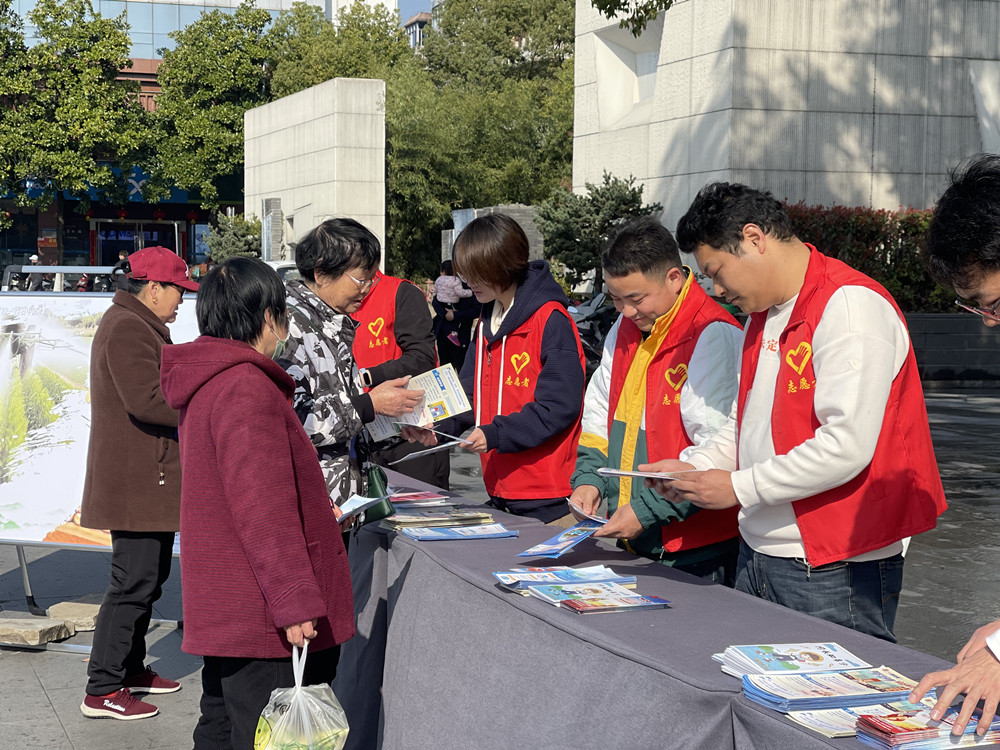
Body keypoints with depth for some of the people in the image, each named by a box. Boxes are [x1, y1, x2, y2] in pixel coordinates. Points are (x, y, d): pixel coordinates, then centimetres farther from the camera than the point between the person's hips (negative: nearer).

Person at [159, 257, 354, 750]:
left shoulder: (205, 384, 15)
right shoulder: (246, 389, -18)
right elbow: (261, 505, -23)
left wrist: (314, 515, 37)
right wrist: (295, 600, -23)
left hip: (221, 609, 11)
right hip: (261, 616, -11)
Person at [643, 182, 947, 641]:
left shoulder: (850, 306, -15)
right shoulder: (763, 313, 16)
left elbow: (847, 445, -23)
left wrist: (738, 487, -15)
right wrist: (696, 466, 6)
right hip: (757, 555, 9)